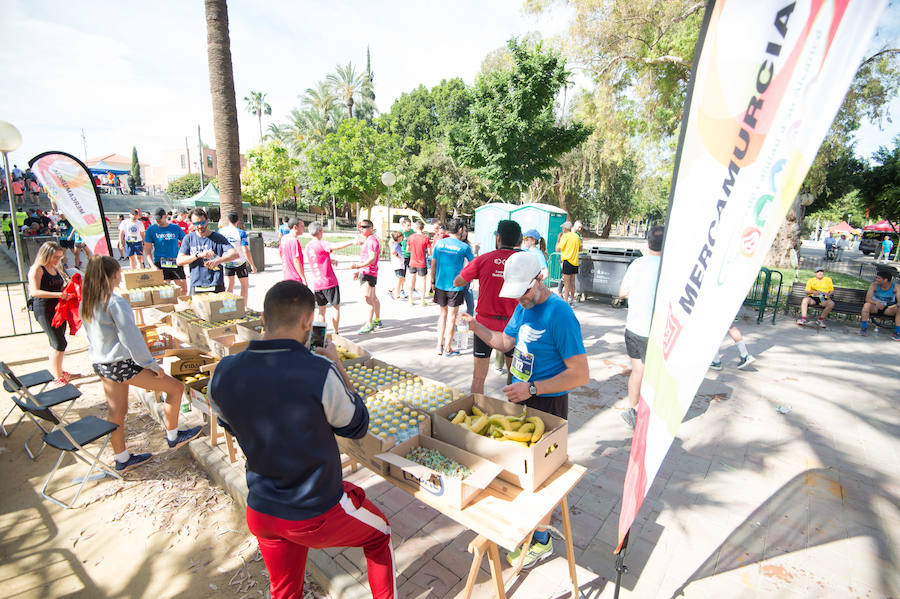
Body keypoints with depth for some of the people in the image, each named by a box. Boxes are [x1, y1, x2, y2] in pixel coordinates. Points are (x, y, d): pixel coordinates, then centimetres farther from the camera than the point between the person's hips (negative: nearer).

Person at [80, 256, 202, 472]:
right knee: (176, 387, 2)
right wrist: (152, 365, -12)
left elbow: (90, 335, 16)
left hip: (100, 364, 10)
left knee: (116, 413, 19)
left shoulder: (86, 303, 5)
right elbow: (130, 338, -21)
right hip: (122, 365, -9)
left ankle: (122, 459, 32)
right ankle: (173, 436, 15)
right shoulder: (115, 303, -21)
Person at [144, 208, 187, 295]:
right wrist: (153, 266, -9)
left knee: (184, 288, -1)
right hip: (159, 263, -1)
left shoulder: (176, 228, 4)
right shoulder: (151, 229, 2)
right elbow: (147, 249, 1)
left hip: (176, 263, 1)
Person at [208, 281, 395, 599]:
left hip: (260, 513, 5)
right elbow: (357, 426, -11)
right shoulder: (320, 372, -29)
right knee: (379, 533, 26)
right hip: (318, 515, -5)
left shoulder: (223, 374, -14)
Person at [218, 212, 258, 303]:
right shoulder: (241, 233, -15)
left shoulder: (221, 231, -2)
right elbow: (246, 251, -18)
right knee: (245, 285, 8)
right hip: (240, 262, -4)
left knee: (229, 285, 14)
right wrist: (252, 265, -11)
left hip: (226, 263, 4)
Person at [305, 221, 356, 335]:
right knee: (336, 307, 7)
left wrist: (330, 260, 18)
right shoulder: (321, 244, -14)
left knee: (321, 310, 13)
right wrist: (352, 242, -37)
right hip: (330, 282, -6)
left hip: (316, 284, 6)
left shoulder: (308, 247, 10)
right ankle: (335, 334, 8)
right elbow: (335, 246, -33)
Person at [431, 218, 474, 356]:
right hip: (456, 286, -4)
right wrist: (475, 251, 27)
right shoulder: (464, 246, -9)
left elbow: (433, 265, 5)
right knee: (451, 316, 5)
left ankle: (440, 345, 20)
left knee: (443, 313, 18)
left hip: (440, 284, 4)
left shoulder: (439, 243, 1)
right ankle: (448, 349, 13)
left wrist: (433, 281, 16)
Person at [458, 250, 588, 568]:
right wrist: (476, 326, -1)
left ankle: (540, 540, 30)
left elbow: (581, 374, -25)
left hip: (547, 404, -8)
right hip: (521, 396, 8)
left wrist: (532, 388, -28)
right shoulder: (523, 306, 2)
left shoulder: (560, 315, -25)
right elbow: (505, 341, 15)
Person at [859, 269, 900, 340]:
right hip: (875, 307, -1)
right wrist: (876, 303, -42)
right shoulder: (874, 285, -16)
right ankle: (864, 328, -24)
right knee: (867, 305, -33)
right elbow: (868, 299, -24)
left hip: (888, 309, 2)